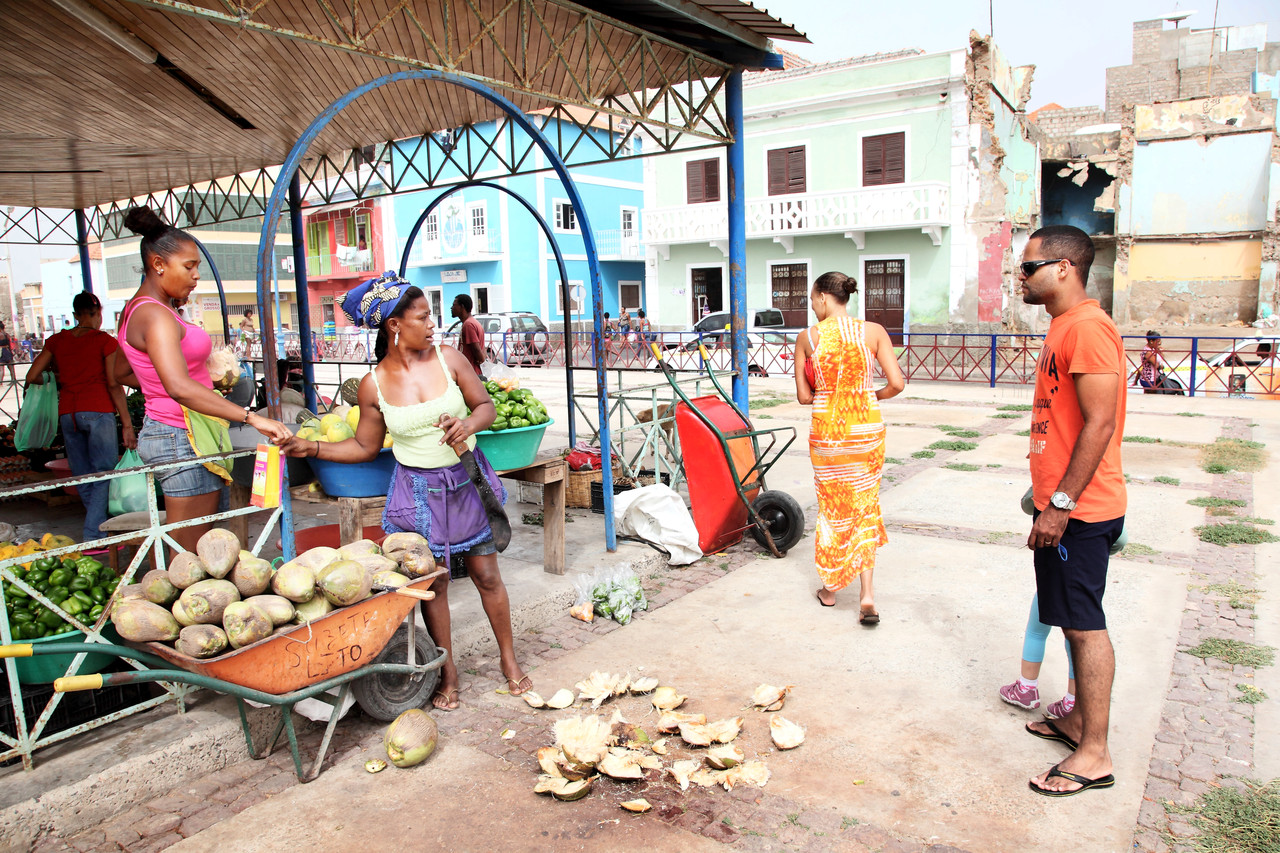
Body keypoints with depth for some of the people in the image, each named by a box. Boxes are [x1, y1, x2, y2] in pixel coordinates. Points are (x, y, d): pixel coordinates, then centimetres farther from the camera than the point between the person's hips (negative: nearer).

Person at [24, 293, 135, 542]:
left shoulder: (56, 341, 11)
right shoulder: (105, 341, -1)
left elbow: (32, 376, 8)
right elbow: (113, 384, -7)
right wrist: (127, 424, -7)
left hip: (67, 413, 5)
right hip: (97, 410, -5)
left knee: (82, 475, 13)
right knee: (104, 473, 0)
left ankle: (98, 526, 21)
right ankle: (93, 535, -6)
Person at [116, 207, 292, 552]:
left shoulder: (137, 310, 14)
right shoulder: (156, 315, -17)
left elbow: (121, 372, 29)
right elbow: (180, 388, -33)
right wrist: (251, 417, -38)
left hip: (162, 432, 10)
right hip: (182, 438, -10)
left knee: (186, 550, 12)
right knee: (190, 555, -4)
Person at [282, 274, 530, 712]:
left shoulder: (448, 358, -6)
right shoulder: (374, 385, -7)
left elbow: (486, 405, 1)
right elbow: (365, 446, 4)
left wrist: (470, 424, -20)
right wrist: (310, 447, -5)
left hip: (467, 480, 1)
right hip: (419, 490, 0)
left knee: (486, 574, 8)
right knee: (433, 581, 7)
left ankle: (508, 658, 27)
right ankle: (447, 673, 25)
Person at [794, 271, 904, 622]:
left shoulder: (807, 338, -5)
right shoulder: (873, 332, -5)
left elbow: (804, 395, -3)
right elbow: (896, 383, -9)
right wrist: (870, 396, 10)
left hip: (826, 429, 0)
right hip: (867, 427, 1)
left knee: (831, 506, 15)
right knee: (865, 505, 13)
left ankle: (830, 588, 28)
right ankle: (867, 595, 5)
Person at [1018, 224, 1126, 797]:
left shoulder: (1087, 326, -17)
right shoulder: (1063, 327, 15)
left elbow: (1100, 424, -23)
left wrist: (1061, 503, -22)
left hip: (1078, 511, -10)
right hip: (1062, 504, 10)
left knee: (1084, 624, -2)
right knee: (1075, 620, 17)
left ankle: (1094, 755, 9)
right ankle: (1079, 721, 31)